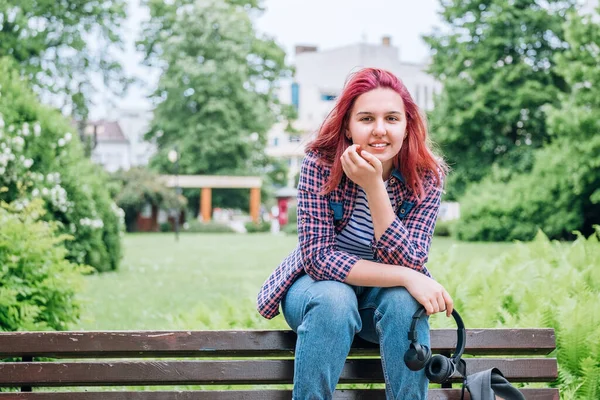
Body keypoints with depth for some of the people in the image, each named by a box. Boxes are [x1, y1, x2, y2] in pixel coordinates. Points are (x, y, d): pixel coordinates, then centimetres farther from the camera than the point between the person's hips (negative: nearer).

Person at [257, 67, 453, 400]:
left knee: (403, 300, -31)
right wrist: (405, 277, -32)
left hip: (383, 292, 2)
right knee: (334, 300, -34)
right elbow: (319, 258, -23)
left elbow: (408, 263, -24)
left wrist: (373, 185, -36)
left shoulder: (426, 176, -15)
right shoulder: (320, 164, -20)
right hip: (316, 284, -1)